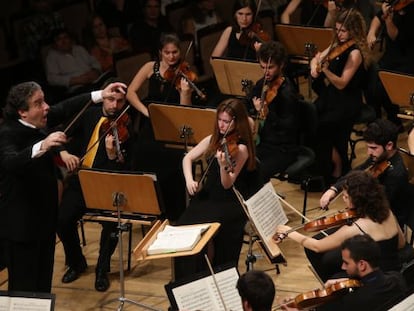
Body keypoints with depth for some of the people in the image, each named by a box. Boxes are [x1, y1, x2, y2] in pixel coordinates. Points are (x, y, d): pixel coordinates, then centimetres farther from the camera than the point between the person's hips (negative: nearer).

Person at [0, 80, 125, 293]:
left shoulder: (36, 122, 1)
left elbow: (64, 109, 13)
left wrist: (101, 95, 9)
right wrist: (41, 147, -57)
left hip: (44, 217, 9)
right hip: (21, 225, -9)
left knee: (43, 283, 18)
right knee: (24, 287, -3)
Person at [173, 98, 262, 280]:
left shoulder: (240, 148, -11)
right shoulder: (214, 140, 8)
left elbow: (227, 184, -17)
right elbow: (188, 158, 14)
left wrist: (223, 166, -36)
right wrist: (189, 180, -3)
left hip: (231, 202, -6)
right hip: (208, 196, 6)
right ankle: (186, 281, -6)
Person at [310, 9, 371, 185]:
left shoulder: (355, 53, -15)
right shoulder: (337, 46, 8)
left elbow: (341, 83, -21)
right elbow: (316, 60, 18)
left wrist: (325, 69, -35)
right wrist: (314, 67, -5)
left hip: (347, 104, -7)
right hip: (330, 96, 7)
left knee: (321, 127, -23)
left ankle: (336, 172, -2)